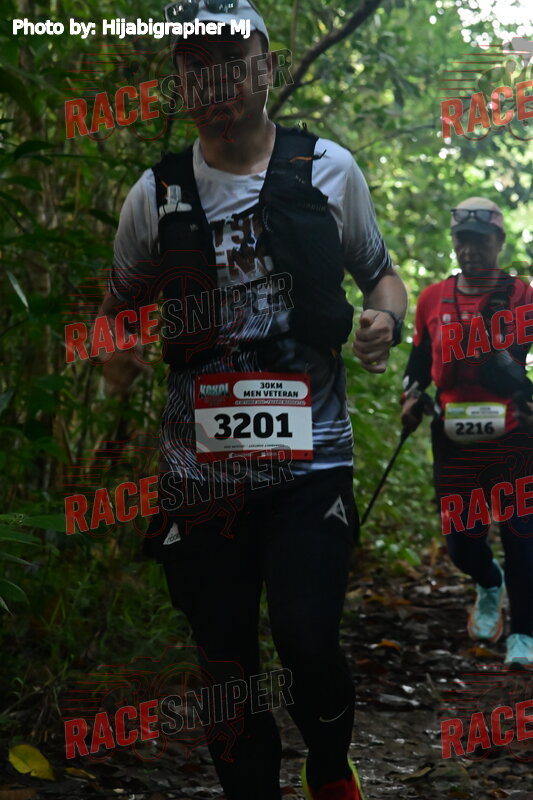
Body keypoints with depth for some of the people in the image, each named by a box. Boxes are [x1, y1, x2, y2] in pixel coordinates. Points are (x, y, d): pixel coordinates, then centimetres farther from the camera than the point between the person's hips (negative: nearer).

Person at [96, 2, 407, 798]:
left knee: (308, 644, -15)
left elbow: (381, 271, 14)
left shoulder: (328, 169, 3)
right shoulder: (156, 194, 5)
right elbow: (120, 305, 17)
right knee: (226, 666, 6)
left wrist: (385, 320, -8)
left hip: (310, 458, -2)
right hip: (199, 471, 2)